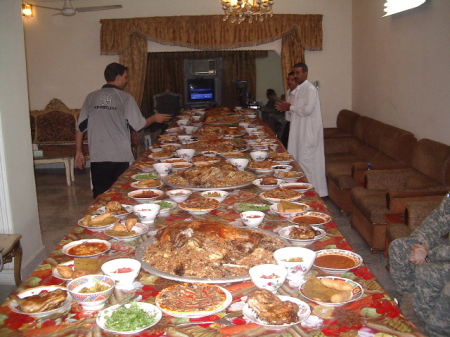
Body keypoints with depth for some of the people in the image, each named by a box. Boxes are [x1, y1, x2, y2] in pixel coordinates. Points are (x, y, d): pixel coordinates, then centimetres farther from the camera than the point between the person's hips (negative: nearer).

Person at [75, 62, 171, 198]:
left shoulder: (91, 97, 5)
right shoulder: (125, 98, -4)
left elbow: (80, 127, 6)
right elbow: (138, 125, -3)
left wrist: (79, 151, 15)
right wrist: (155, 118, 15)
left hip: (97, 157, 3)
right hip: (121, 157, -3)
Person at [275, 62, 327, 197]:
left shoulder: (310, 89, -13)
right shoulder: (297, 90, 16)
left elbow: (307, 110, -22)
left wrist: (290, 107, -12)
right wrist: (286, 108, 3)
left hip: (308, 132, -9)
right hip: (298, 130, 10)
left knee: (306, 160, -7)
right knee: (297, 159, 11)